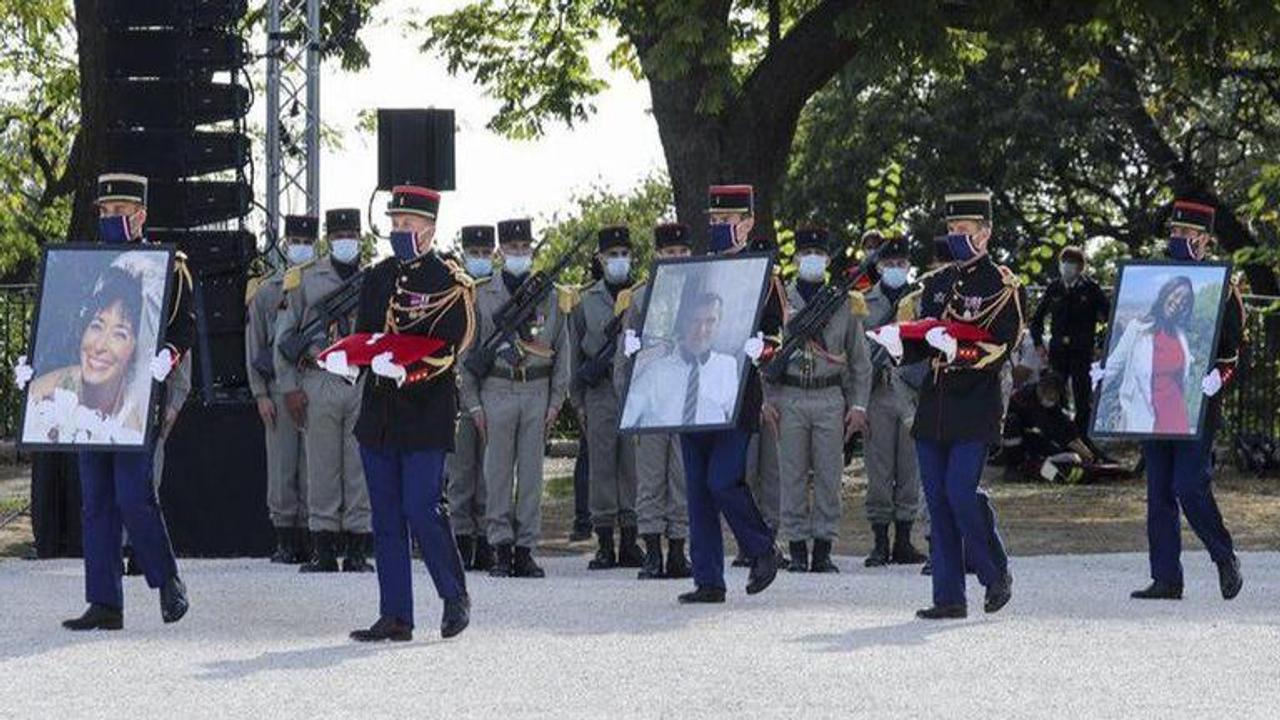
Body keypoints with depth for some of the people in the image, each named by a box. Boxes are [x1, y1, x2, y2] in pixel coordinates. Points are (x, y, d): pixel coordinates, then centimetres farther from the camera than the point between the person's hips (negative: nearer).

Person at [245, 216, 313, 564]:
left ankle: (307, 539, 4)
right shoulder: (267, 290, 9)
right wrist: (260, 394, 0)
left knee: (313, 468, 0)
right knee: (282, 466, -3)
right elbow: (254, 346, 8)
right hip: (280, 388, 0)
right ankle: (284, 539, 1)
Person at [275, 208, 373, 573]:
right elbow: (284, 335, 7)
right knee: (321, 465, -1)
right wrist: (289, 387, -1)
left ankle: (358, 549, 4)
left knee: (361, 468, 0)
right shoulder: (305, 279, 8)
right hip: (319, 382, -1)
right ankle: (323, 549, 4)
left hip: (366, 385, 1)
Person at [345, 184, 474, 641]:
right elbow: (363, 334, 17)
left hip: (426, 415, -6)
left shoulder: (450, 284, -4)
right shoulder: (377, 278, 14)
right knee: (386, 517, 5)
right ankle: (395, 617, 8)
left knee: (422, 510, -10)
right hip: (378, 414, 6)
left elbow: (447, 349, -12)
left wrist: (406, 370, -27)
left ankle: (455, 595, 11)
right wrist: (348, 357, -6)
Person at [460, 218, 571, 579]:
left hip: (538, 392, 1)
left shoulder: (551, 297, 10)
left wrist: (556, 401, 3)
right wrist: (473, 403, -1)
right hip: (496, 390, -1)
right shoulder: (482, 297, 6)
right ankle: (502, 549, 1)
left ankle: (526, 549, 5)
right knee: (497, 472, -2)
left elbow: (562, 351, 11)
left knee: (532, 471, 1)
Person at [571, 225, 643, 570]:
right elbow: (579, 351, 11)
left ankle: (630, 542, 5)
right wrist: (579, 401, 8)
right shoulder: (585, 299, 9)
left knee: (635, 467, 0)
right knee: (601, 466, -1)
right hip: (600, 393, 0)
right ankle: (604, 544, 3)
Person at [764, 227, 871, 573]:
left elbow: (859, 359, 10)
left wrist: (858, 405, 2)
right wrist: (767, 400, -3)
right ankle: (797, 549, 6)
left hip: (830, 398, 1)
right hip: (790, 397, -1)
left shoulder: (845, 302, 9)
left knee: (829, 476, 1)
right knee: (793, 476, 0)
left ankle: (823, 549, 6)